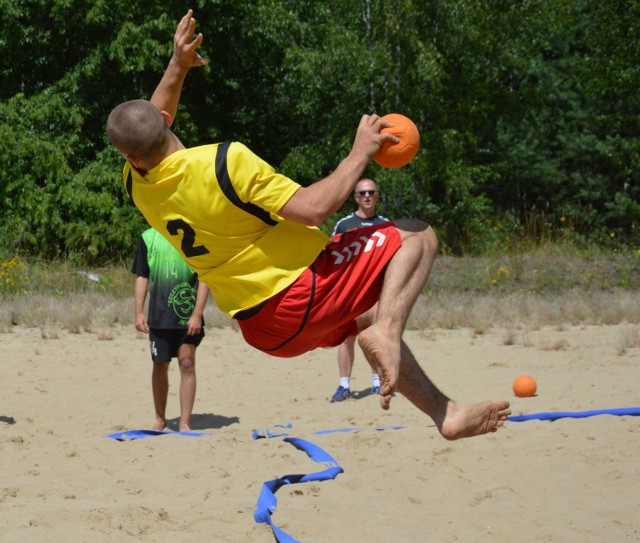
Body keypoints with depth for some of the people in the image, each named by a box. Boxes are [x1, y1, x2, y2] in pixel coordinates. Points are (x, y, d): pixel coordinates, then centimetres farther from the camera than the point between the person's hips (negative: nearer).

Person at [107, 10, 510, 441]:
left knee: (368, 317, 34)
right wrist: (360, 154, -12)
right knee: (418, 235, 3)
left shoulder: (137, 185, -3)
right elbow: (313, 209, -24)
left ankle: (447, 413, 30)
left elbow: (154, 119, 21)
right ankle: (386, 330, -18)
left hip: (262, 330, 7)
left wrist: (178, 66, 14)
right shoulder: (226, 161, -25)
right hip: (300, 294, -7)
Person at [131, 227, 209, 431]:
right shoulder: (148, 237, 5)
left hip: (188, 316, -2)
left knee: (187, 364, -7)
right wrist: (139, 312, 0)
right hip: (158, 315, 2)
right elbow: (142, 277, 8)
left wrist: (197, 314, -10)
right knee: (160, 367, 10)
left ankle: (185, 423, -5)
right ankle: (160, 419, 25)